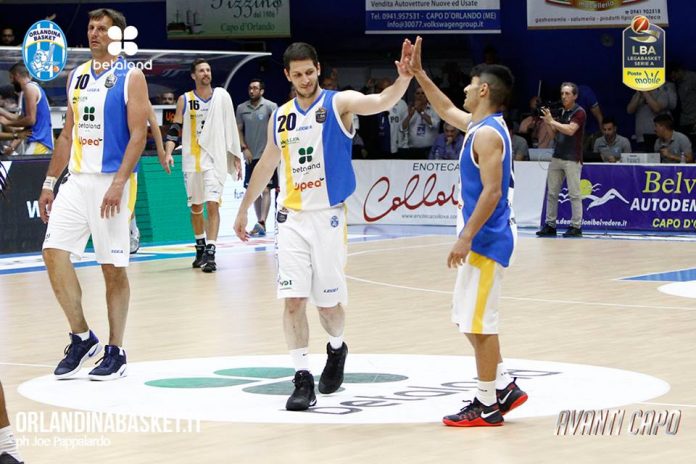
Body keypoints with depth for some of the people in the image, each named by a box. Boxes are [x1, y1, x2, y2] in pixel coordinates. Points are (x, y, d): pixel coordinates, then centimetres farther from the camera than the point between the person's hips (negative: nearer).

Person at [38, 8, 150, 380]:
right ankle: (81, 338, 6)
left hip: (112, 181, -6)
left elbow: (138, 134, -11)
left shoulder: (130, 77, -4)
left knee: (113, 268, -1)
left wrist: (118, 183, -21)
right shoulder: (77, 76, 14)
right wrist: (49, 183, 13)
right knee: (53, 252, -7)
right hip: (77, 180, 6)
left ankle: (115, 353, 8)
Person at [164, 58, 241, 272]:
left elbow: (231, 127, 8)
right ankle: (200, 247, 29)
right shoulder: (185, 100, 2)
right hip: (191, 159, 2)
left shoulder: (221, 96, 2)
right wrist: (168, 152, -13)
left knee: (212, 204, -13)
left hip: (214, 159, -2)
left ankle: (210, 252, -16)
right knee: (195, 206, 12)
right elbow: (175, 129, 2)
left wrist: (236, 156, 7)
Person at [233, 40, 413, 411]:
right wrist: (244, 209, 26)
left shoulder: (339, 104, -4)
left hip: (328, 217, -3)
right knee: (293, 300, -7)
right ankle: (303, 378, -3)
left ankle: (336, 349, 35)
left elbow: (381, 102, -23)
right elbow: (266, 165, 21)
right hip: (292, 218, 3)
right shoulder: (280, 117, 9)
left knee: (329, 302, 4)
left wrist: (403, 78, -43)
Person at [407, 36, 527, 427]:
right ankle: (505, 387, 21)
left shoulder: (487, 134, -18)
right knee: (471, 318, 16)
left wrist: (466, 238, -24)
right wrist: (418, 73, 28)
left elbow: (492, 192, -24)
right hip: (483, 237, 10)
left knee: (479, 321, -4)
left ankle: (487, 405, 2)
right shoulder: (481, 124, 12)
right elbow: (447, 110, 31)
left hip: (487, 238, -10)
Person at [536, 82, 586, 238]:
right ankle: (550, 225, 11)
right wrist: (547, 121, 1)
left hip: (572, 159, -8)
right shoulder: (562, 111, 14)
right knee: (552, 192, 7)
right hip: (557, 157, 8)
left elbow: (570, 130, -22)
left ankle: (576, 226, -2)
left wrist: (552, 121, -21)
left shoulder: (579, 112, -9)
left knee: (574, 194, -5)